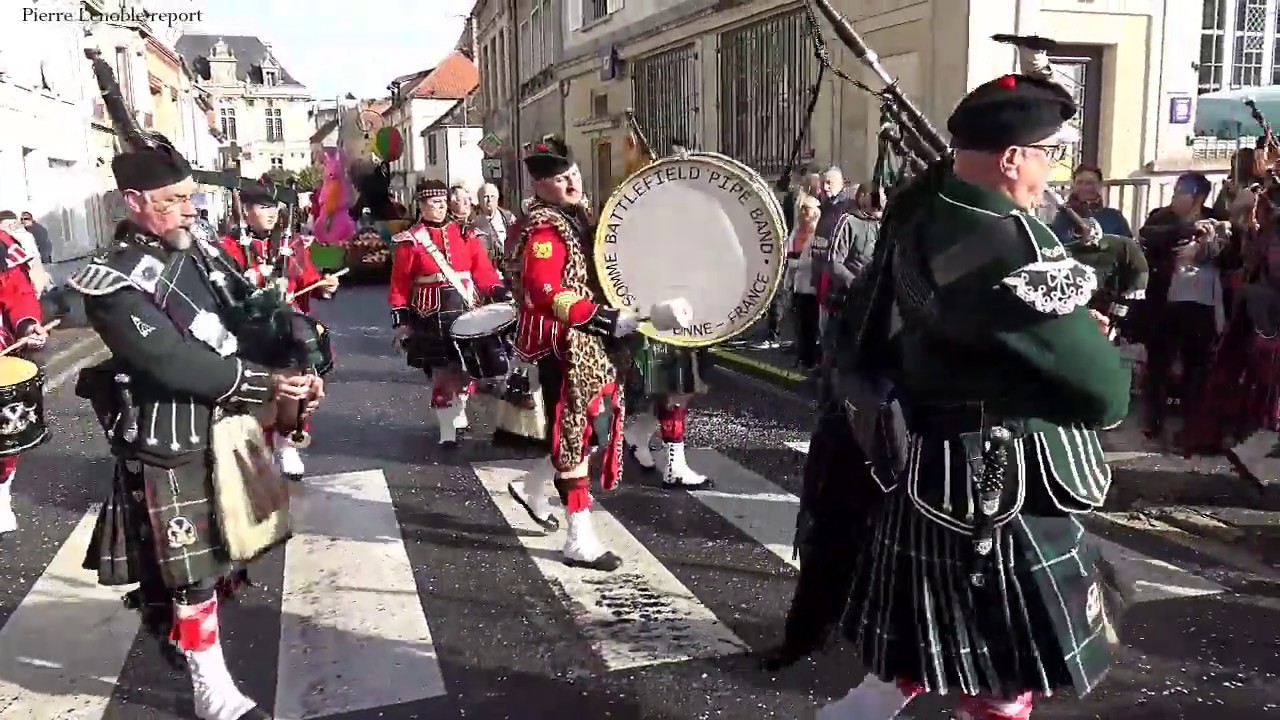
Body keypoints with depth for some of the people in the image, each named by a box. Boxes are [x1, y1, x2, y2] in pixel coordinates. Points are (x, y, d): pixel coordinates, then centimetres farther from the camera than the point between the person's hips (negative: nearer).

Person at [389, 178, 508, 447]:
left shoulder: (465, 234, 8)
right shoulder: (410, 241, -1)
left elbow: (483, 269, 3)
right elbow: (399, 286, -1)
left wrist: (499, 291, -13)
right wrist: (401, 320, -6)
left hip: (465, 311, 4)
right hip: (432, 316, -3)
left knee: (465, 369, 11)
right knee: (441, 373, -2)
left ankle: (459, 414, 35)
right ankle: (447, 431, 8)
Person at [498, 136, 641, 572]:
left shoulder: (577, 218, 13)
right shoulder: (544, 230, -17)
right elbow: (547, 295, -28)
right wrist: (611, 321, -31)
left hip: (585, 343, 9)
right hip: (561, 347, -9)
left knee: (592, 429, 16)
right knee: (576, 436, -3)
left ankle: (532, 487, 37)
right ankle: (580, 541, 6)